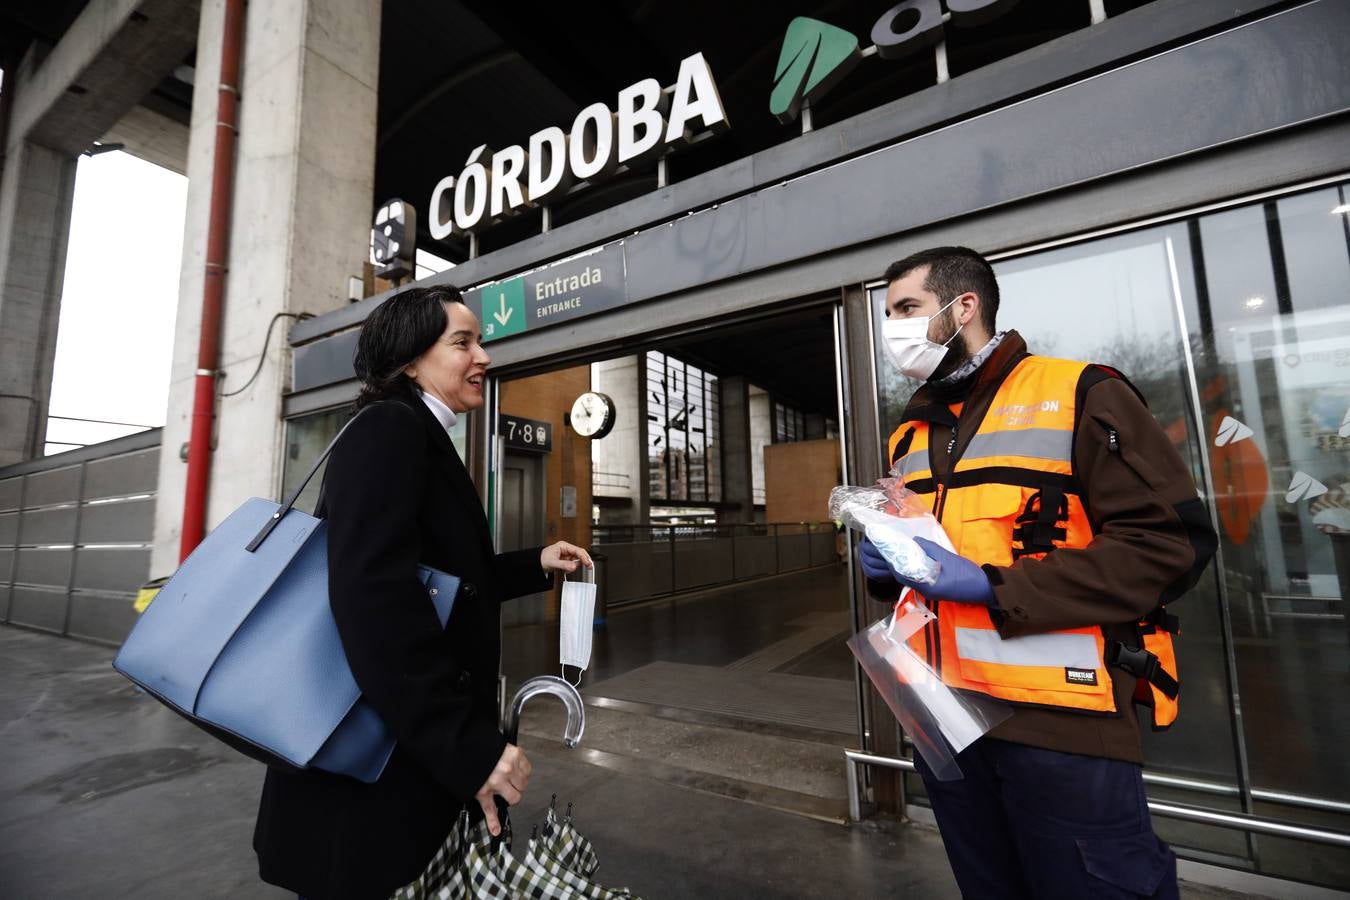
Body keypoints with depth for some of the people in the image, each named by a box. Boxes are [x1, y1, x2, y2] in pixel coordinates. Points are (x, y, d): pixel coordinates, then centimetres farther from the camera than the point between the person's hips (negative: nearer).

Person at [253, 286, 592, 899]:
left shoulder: (419, 439, 12)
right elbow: (373, 593, -32)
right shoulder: (388, 429, -18)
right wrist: (468, 745, -30)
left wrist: (536, 565, 10)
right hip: (377, 753, -10)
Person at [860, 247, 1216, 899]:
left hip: (1059, 721, -6)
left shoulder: (1080, 395, -6)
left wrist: (992, 586, -21)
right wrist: (883, 565, -1)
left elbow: (1171, 540, -14)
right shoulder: (912, 431, 13)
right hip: (942, 716, 7)